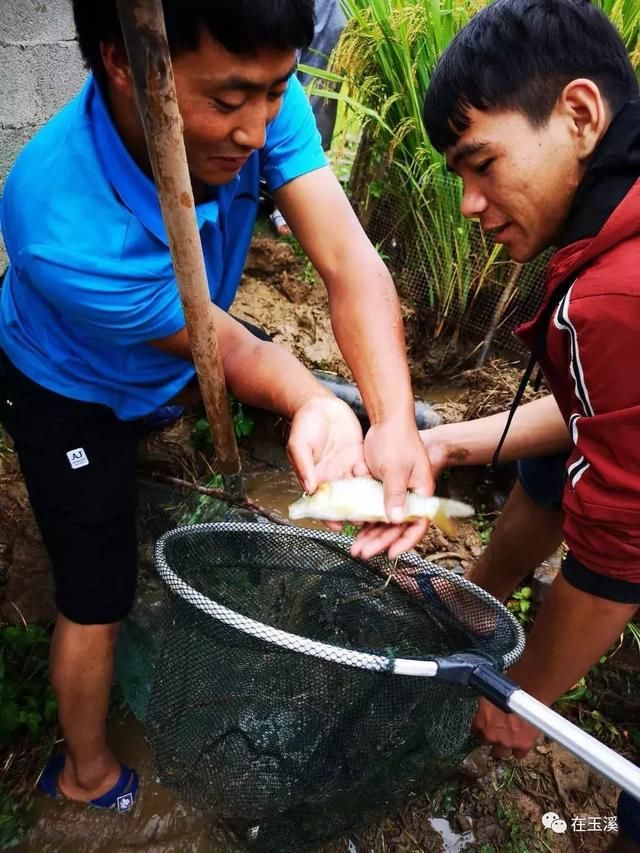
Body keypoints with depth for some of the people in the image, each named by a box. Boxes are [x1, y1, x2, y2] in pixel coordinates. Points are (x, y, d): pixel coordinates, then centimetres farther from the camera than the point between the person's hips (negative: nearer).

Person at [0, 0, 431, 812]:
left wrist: (395, 424, -48)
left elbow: (349, 262, -35)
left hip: (173, 361, 5)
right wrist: (309, 401, -46)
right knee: (97, 601, 7)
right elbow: (229, 348, -29)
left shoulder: (253, 95, -29)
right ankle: (86, 775, 36)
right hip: (74, 394, -4)